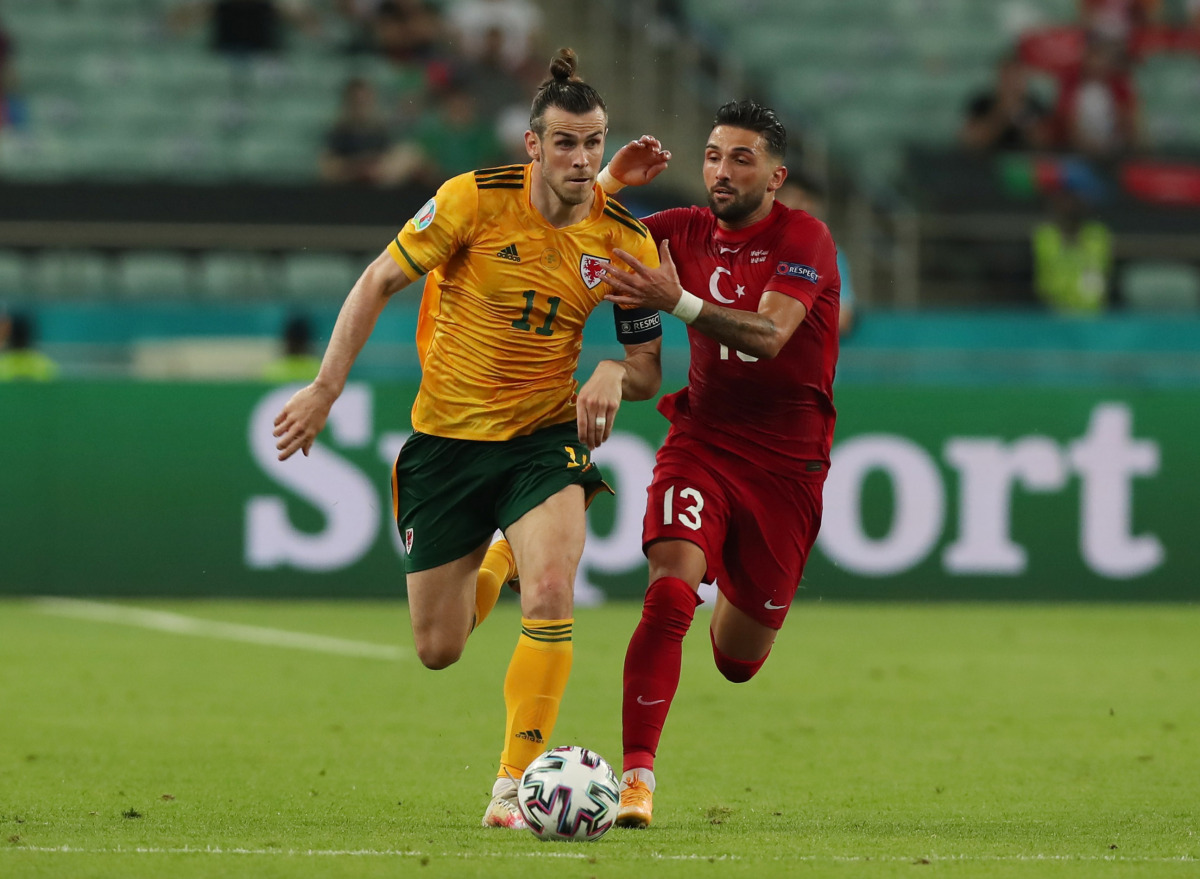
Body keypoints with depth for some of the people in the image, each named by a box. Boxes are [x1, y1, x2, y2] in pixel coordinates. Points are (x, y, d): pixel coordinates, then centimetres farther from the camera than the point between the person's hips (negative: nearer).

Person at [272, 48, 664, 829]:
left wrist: (616, 375, -23)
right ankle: (496, 560, 44)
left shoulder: (627, 242, -8)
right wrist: (326, 388, -9)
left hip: (545, 438, 0)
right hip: (447, 437, 0)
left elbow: (649, 368, 1)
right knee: (438, 649, 7)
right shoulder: (476, 199, -14)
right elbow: (381, 281, -4)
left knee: (551, 595, -27)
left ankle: (515, 786, -16)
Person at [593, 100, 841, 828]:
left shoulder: (803, 238, -12)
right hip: (701, 441, 2)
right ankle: (637, 776, -23)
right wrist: (611, 181, -11)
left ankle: (743, 598, 48)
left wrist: (676, 301, -42)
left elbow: (770, 334, -28)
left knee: (738, 662, 10)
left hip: (786, 461, -2)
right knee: (670, 593, -25)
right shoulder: (686, 232, 2)